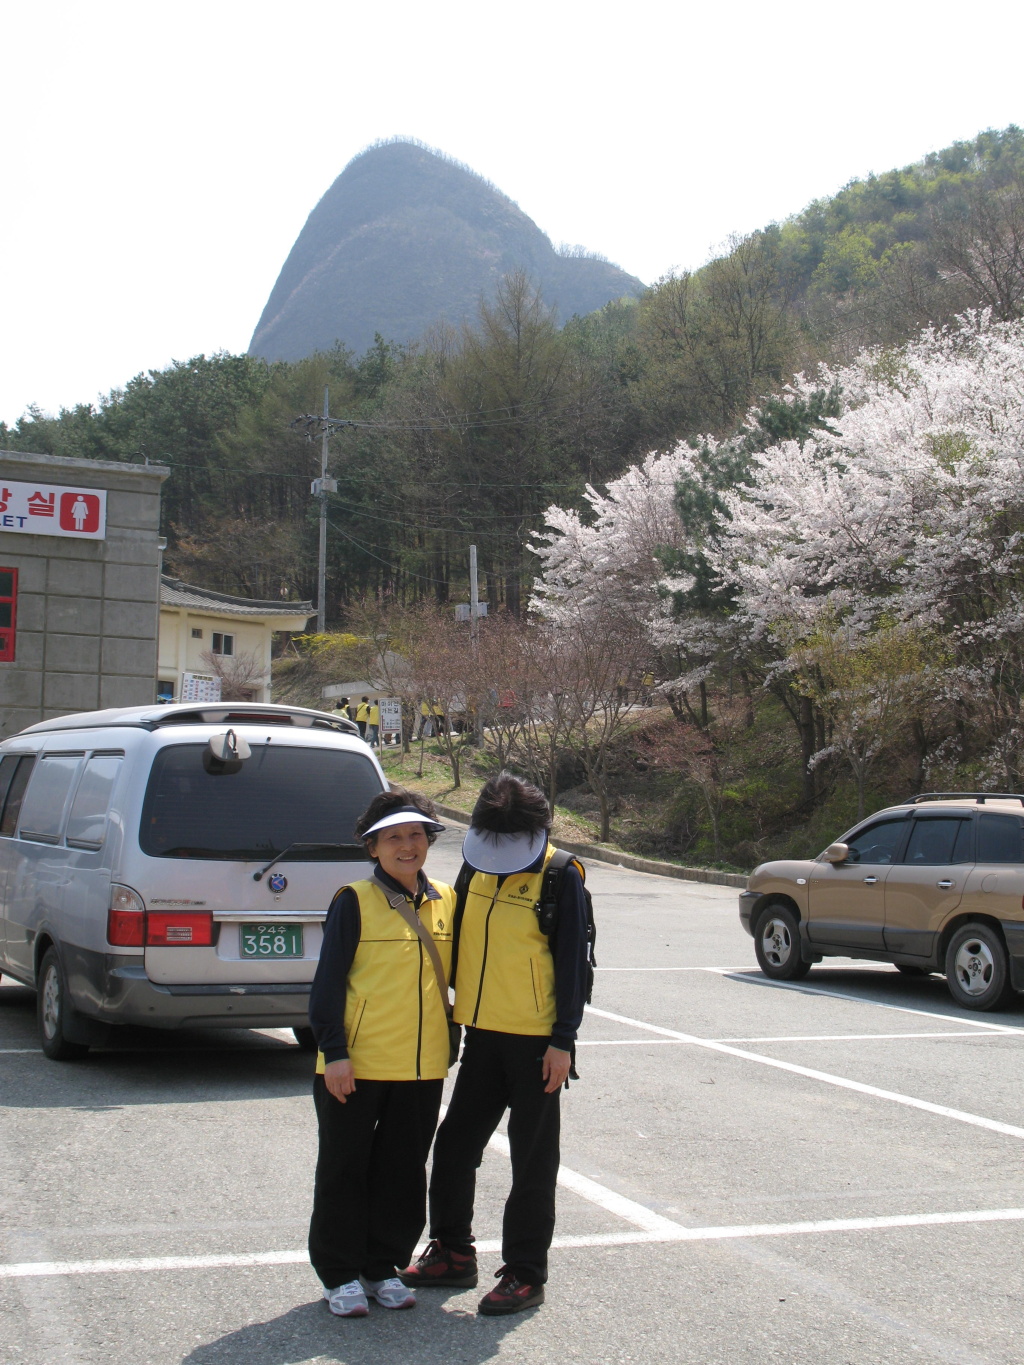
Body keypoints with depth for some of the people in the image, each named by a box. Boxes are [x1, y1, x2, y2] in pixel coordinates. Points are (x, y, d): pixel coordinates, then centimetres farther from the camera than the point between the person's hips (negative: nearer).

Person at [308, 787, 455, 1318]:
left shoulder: (445, 901, 7)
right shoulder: (354, 902, -7)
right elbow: (328, 983, -8)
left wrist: (451, 1043, 15)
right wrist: (334, 1052, -14)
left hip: (423, 1067, 5)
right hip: (358, 1065, -4)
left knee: (403, 1173, 11)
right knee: (344, 1172, 6)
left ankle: (382, 1267, 25)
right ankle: (340, 1275, 18)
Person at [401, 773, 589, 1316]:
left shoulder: (560, 879, -9)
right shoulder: (477, 868, 8)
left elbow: (573, 964, -10)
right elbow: (459, 941, 17)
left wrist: (563, 1041, -13)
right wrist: (448, 1017, 14)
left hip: (536, 1041, -6)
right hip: (482, 1033, 6)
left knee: (532, 1161, 3)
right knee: (454, 1146, 12)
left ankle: (524, 1275, 13)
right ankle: (452, 1252, 28)